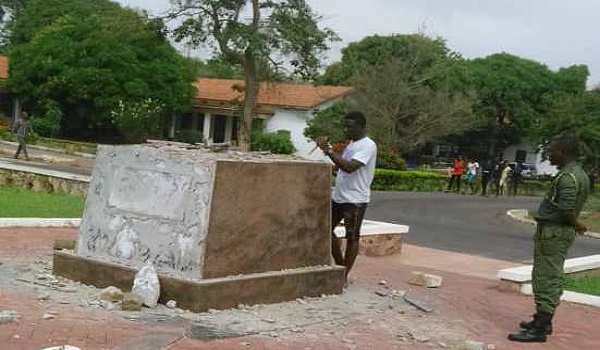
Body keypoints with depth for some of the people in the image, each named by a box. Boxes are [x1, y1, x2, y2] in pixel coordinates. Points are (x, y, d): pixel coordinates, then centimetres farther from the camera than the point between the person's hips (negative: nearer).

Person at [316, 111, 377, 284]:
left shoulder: (368, 146, -15)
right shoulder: (351, 143, 13)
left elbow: (350, 167, -28)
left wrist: (329, 150, -26)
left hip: (355, 200, -9)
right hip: (338, 196, 9)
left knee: (352, 238, 2)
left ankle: (344, 276, 10)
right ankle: (340, 266, 28)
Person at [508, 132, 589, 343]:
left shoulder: (567, 177, -20)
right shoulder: (580, 174, 13)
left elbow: (566, 211, -25)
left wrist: (575, 225, -9)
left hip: (553, 231, -10)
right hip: (562, 231, 10)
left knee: (546, 278, -6)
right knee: (550, 277, 19)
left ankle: (540, 329, -3)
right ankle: (543, 320, 30)